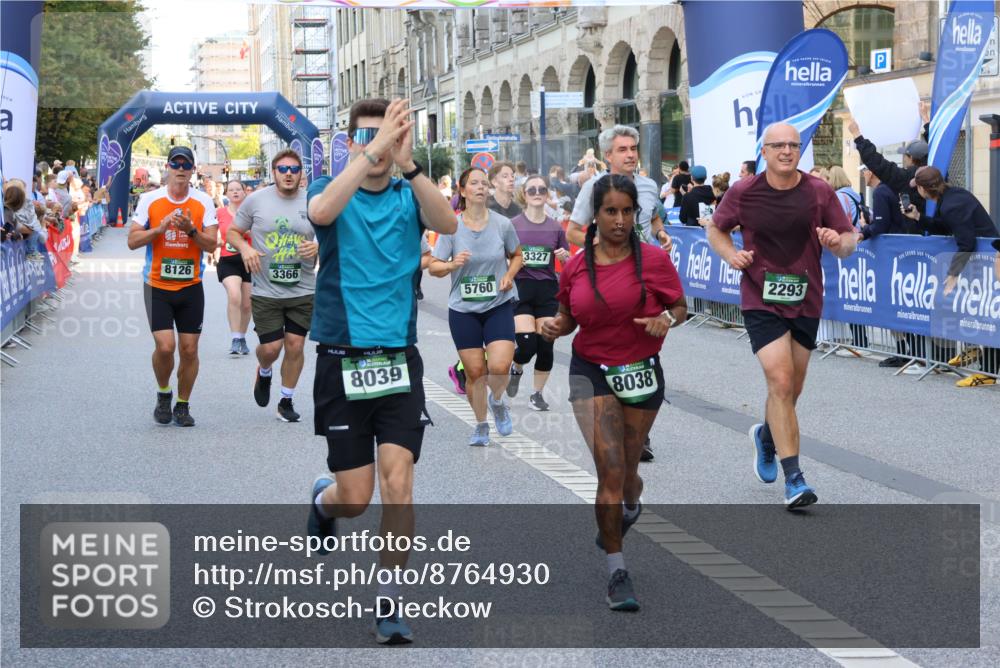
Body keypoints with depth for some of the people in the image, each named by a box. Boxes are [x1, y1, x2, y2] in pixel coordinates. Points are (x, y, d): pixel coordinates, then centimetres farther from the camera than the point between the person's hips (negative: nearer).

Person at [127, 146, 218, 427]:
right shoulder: (149, 200, -1)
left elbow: (211, 245, -2)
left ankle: (182, 405, 19)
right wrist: (160, 228, -17)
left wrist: (190, 230, -19)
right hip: (157, 287, -1)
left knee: (189, 349, 2)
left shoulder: (203, 202, 0)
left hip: (191, 287, 2)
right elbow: (132, 241, -3)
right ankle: (163, 394, 15)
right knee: (165, 346, -13)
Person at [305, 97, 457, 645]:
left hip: (399, 359, 1)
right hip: (342, 360, -1)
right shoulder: (330, 191, -1)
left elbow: (447, 224, -21)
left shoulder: (408, 197, 3)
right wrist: (374, 149, -37)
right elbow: (322, 212, -28)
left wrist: (406, 164, -35)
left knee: (398, 481, -9)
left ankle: (388, 604, 2)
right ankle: (322, 499, 40)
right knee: (355, 498, 3)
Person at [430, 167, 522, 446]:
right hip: (463, 309, 0)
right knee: (475, 372, 2)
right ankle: (481, 425, 25)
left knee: (500, 365, -16)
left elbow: (516, 256, 13)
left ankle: (497, 401, 19)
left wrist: (509, 276, -5)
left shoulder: (502, 224, -3)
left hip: (499, 305, 0)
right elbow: (434, 266, -2)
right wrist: (452, 265, -22)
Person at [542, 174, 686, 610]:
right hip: (591, 373, 0)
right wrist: (555, 327, -11)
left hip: (642, 374, 0)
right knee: (610, 469, -12)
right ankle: (617, 572, -6)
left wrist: (667, 319, -19)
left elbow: (680, 307, 3)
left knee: (626, 470, 13)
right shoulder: (576, 267, -2)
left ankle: (630, 508, 53)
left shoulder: (654, 260, -7)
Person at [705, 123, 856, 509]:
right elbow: (715, 228, 11)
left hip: (805, 302, 3)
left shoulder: (820, 192, -1)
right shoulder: (743, 193, -4)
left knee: (791, 390, 14)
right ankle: (793, 478, -15)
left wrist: (838, 242, -21)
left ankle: (766, 437, 47)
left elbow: (848, 241, 3)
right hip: (761, 300, -3)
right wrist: (731, 255, -9)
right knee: (781, 382, -17)